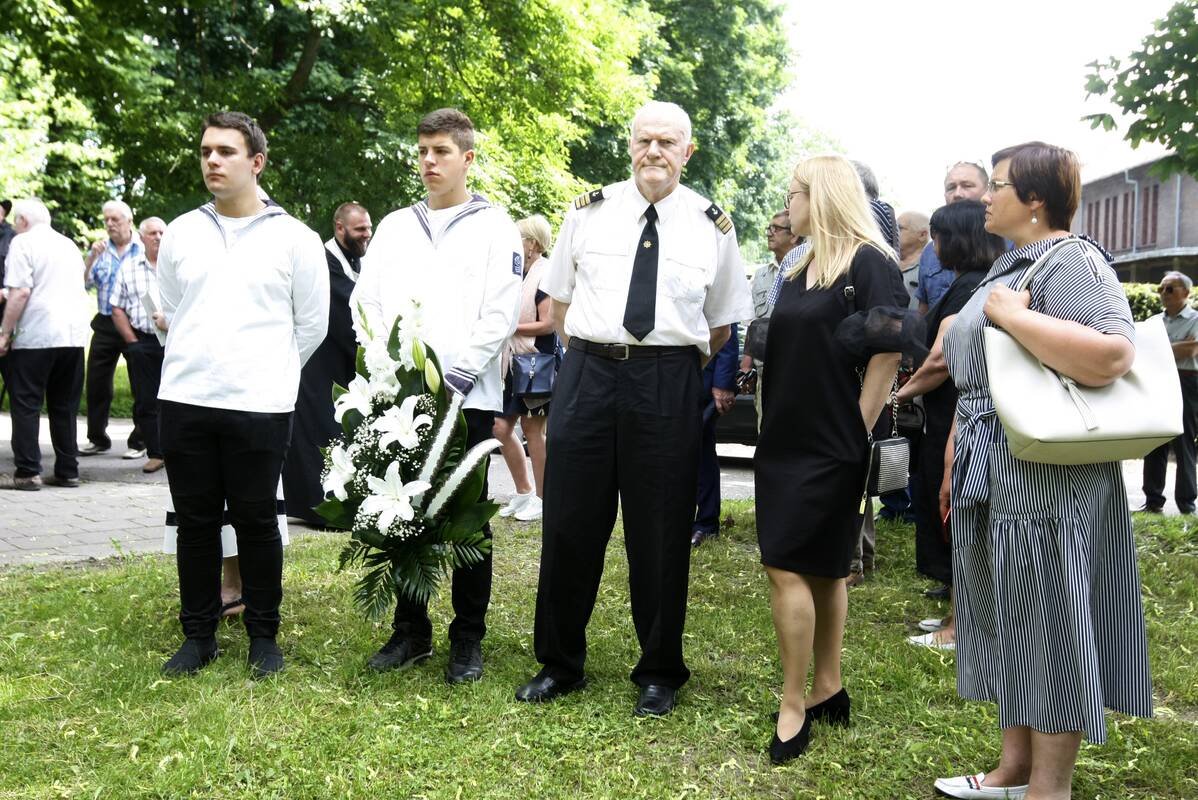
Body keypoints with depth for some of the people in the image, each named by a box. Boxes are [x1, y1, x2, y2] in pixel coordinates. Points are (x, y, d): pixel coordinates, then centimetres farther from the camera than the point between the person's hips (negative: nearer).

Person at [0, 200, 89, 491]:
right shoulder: (69, 244, 19)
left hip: (35, 336, -6)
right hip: (73, 335, 6)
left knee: (26, 405, 1)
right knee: (65, 407, 11)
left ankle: (28, 472, -2)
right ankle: (67, 471, 12)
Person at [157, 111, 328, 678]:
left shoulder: (294, 238, 0)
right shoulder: (181, 233, 10)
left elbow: (312, 324, 5)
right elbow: (169, 315, 19)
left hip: (258, 407, -3)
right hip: (183, 402, 3)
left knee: (256, 524, 4)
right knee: (195, 522, 10)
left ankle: (264, 636, 19)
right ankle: (198, 635, 23)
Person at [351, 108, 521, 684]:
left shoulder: (494, 228, 3)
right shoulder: (395, 226, 16)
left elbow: (500, 315, -6)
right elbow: (365, 302, 11)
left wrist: (454, 377, -13)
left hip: (467, 396, -4)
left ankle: (467, 640, 14)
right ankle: (410, 632, 22)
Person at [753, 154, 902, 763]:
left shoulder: (868, 261, -10)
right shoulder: (802, 267, 13)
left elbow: (888, 350, -15)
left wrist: (858, 428, -13)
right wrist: (770, 425, 11)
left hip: (829, 447, -8)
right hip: (786, 440, 8)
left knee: (789, 569, -8)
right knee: (823, 570, 13)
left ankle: (794, 706, 3)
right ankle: (828, 690, 24)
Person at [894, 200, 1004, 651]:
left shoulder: (967, 287, -17)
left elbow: (941, 359, -23)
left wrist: (906, 391, -8)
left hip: (955, 422, -10)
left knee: (951, 519, -1)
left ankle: (959, 629, 7)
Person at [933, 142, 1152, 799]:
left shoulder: (1071, 262, -12)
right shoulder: (1008, 268, 17)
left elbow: (1109, 357, -31)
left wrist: (1009, 314, -22)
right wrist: (955, 465, 21)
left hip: (1047, 481, -10)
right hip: (992, 479, 10)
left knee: (1049, 630, 0)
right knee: (1006, 623, 16)